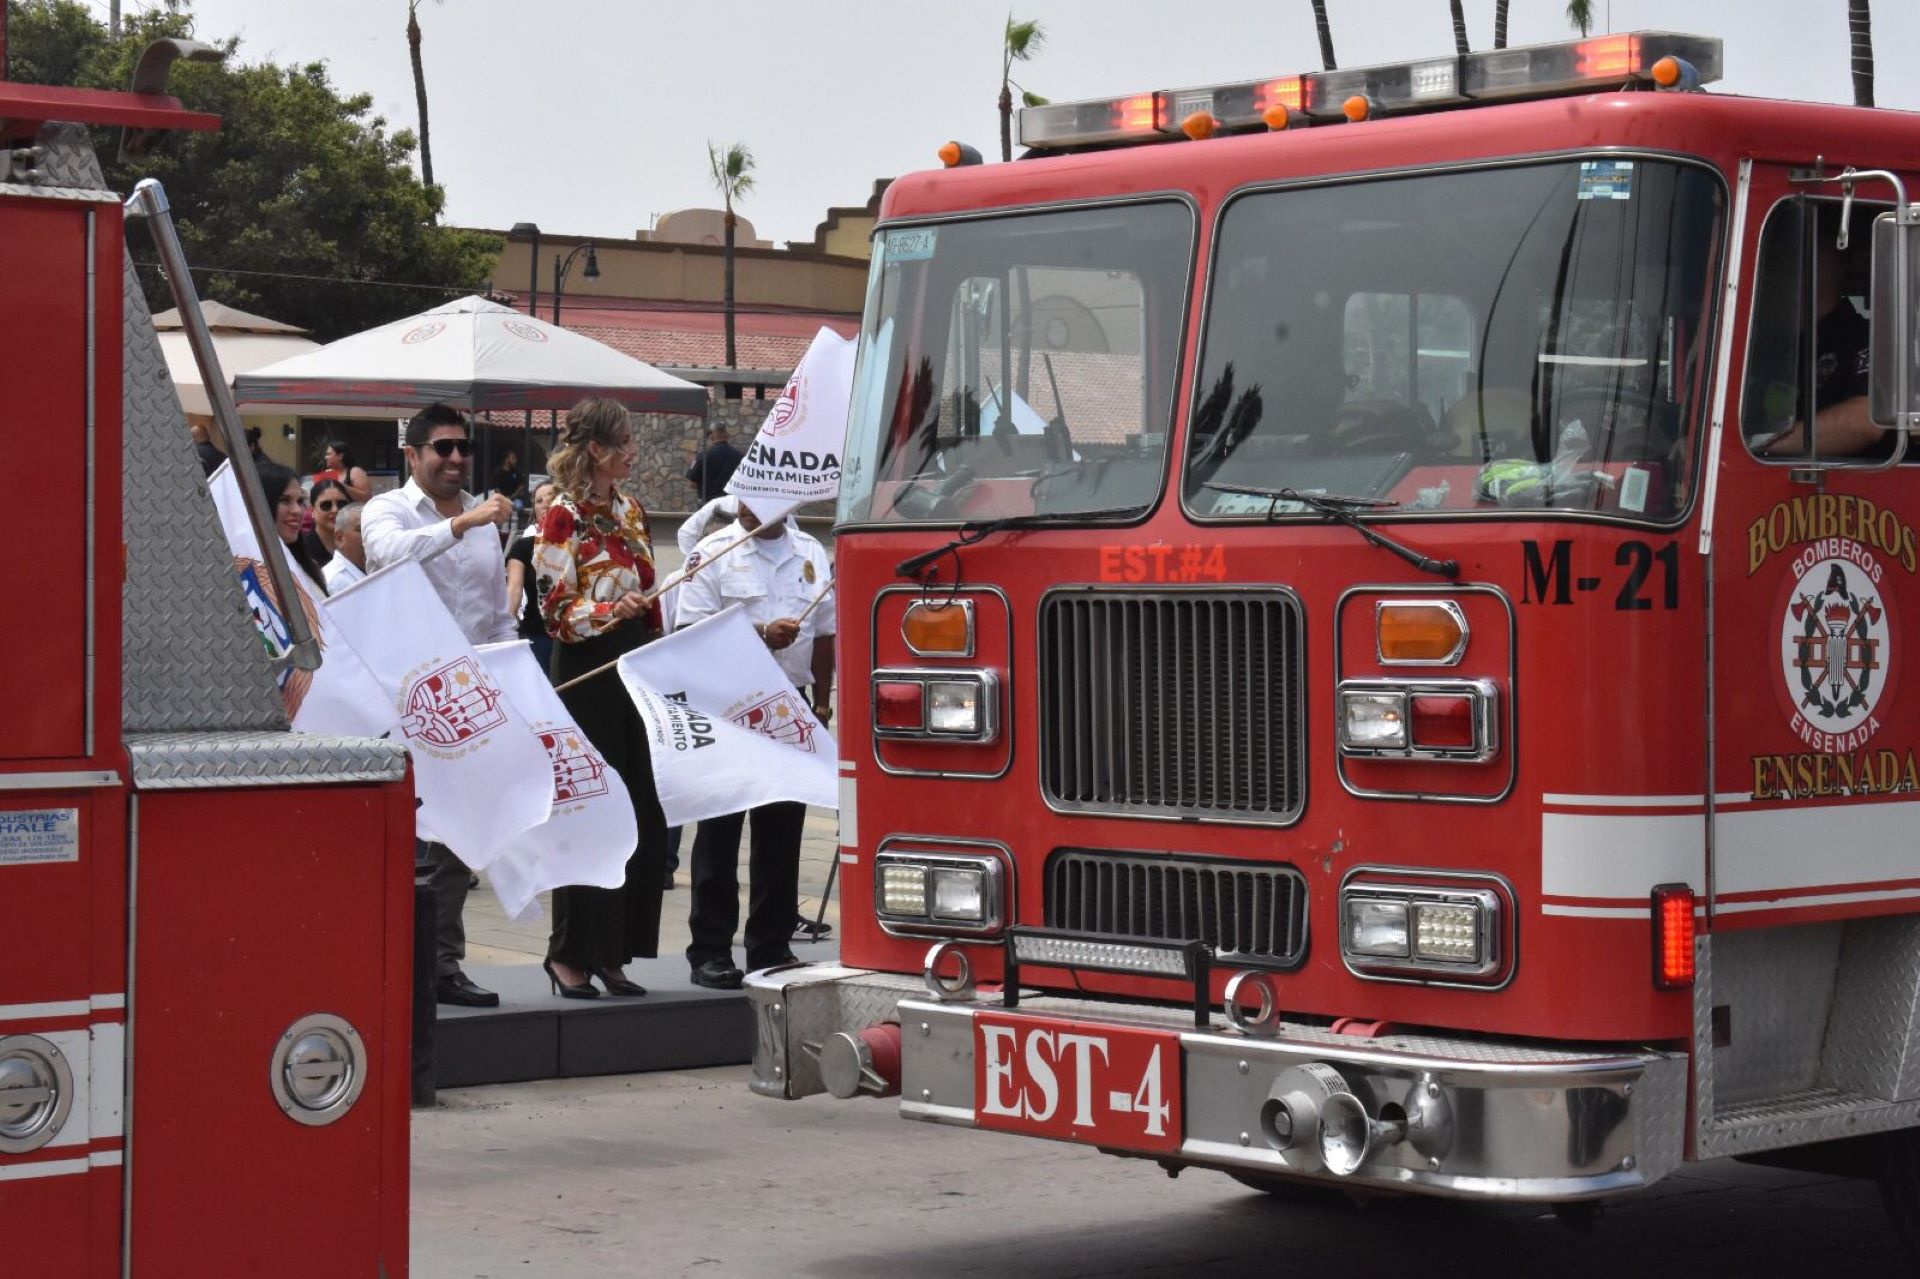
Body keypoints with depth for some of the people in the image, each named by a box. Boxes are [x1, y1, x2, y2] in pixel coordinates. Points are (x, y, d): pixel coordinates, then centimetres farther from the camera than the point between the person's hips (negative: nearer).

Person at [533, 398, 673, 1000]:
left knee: (643, 817, 5)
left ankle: (612, 953, 12)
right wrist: (613, 610, -26)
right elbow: (556, 610, -11)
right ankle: (570, 954, 3)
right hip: (586, 675, -7)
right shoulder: (563, 517, -7)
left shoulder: (630, 511, 14)